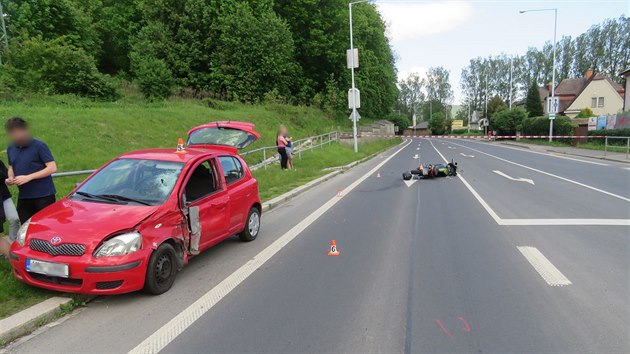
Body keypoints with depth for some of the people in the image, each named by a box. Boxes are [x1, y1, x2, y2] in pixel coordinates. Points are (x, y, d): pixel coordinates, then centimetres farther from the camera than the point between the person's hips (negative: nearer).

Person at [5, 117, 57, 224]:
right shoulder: (11, 149, 10)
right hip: (23, 197, 6)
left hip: (44, 195, -6)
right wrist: (10, 178, 2)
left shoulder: (39, 146, -9)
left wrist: (28, 177, -19)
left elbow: (52, 168, -13)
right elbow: (11, 167, 25)